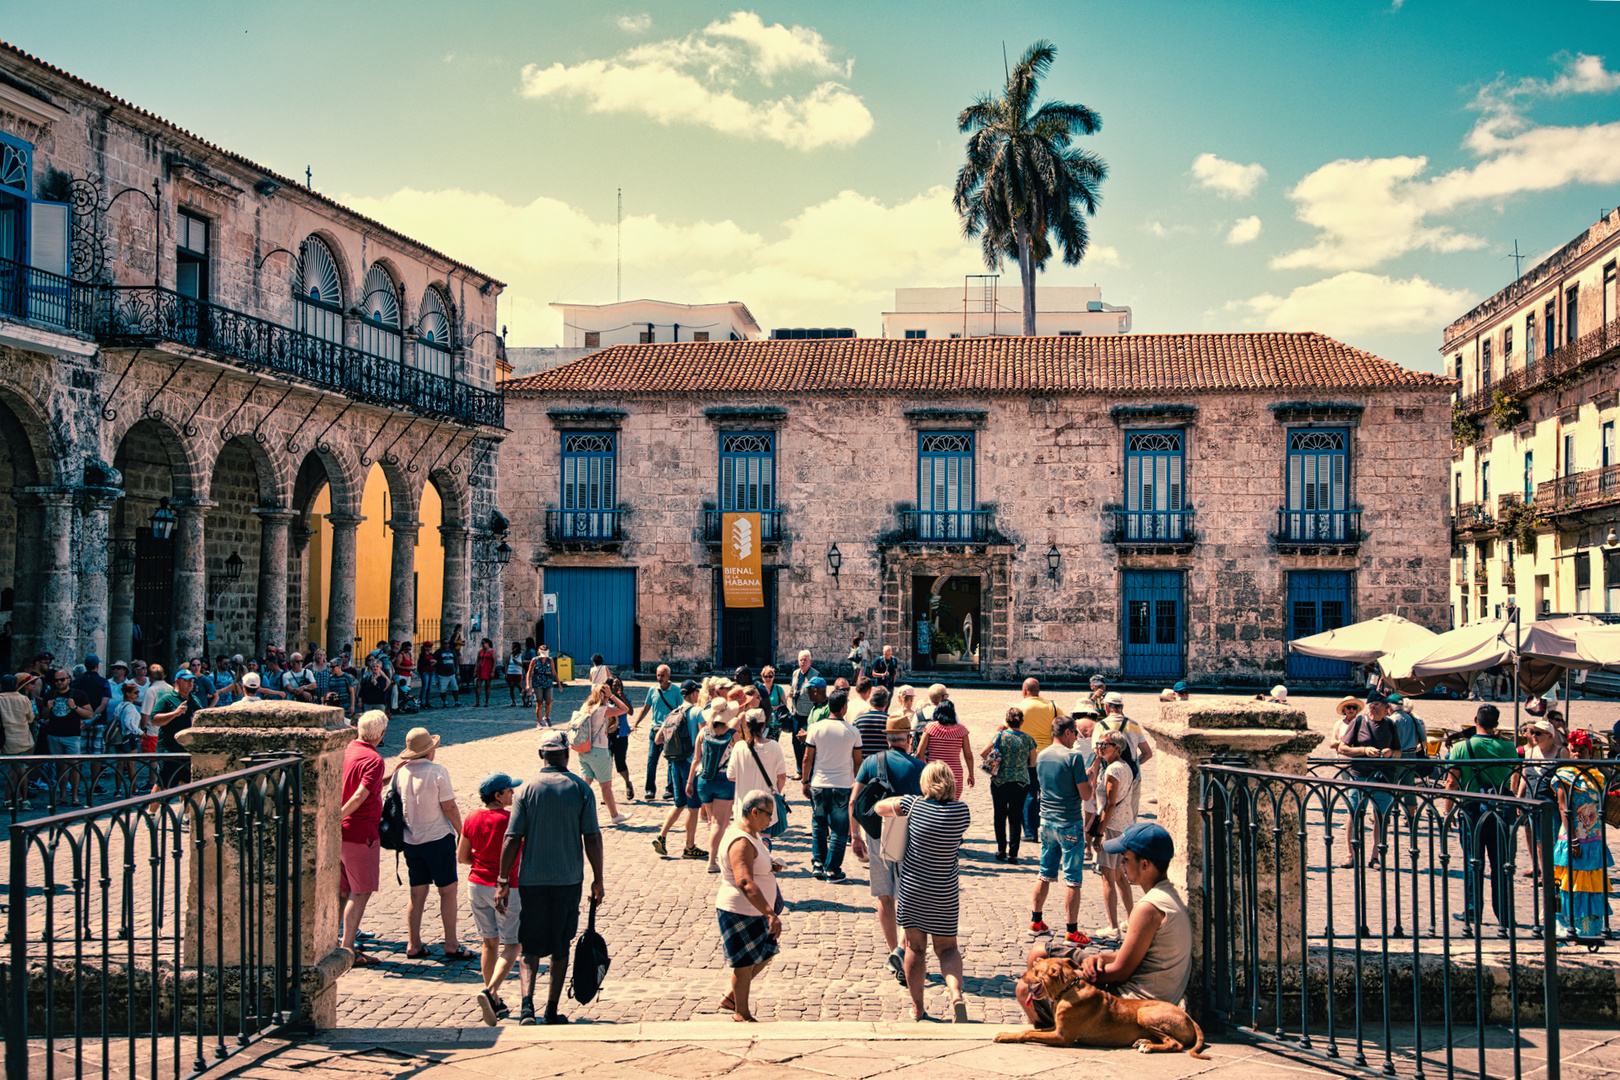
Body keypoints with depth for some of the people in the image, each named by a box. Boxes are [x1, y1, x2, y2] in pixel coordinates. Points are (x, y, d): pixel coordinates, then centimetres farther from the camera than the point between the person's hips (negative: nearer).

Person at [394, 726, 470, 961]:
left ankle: (413, 944, 14)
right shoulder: (437, 771, -13)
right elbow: (449, 807, -11)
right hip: (438, 837, -5)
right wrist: (462, 833, -1)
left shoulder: (400, 772, 1)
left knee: (417, 893, 13)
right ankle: (451, 945, 4)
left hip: (410, 841, 5)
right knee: (448, 890, 3)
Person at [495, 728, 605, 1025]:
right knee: (560, 947, 14)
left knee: (530, 947, 6)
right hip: (568, 879, 0)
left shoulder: (527, 788, -4)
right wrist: (597, 880, 3)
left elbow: (512, 839, -7)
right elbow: (592, 838, -6)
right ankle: (552, 1011, 18)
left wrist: (503, 882, -2)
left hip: (532, 879, 0)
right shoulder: (580, 788, -3)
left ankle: (527, 1005, -14)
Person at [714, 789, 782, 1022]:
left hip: (755, 912, 10)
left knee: (764, 955, 21)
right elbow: (745, 883, -39)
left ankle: (731, 998, 33)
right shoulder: (742, 843, -27)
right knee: (745, 964, 5)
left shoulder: (751, 834, 6)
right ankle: (742, 1015, 23)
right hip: (740, 913, -10)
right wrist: (770, 913, -46)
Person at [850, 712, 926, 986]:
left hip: (877, 838, 2)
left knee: (884, 899, 12)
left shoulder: (870, 762, 2)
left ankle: (894, 953, 17)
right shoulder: (918, 767, -3)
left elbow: (853, 801, -2)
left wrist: (855, 835, 5)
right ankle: (901, 950, -12)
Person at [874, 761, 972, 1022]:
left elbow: (880, 807, 6)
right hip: (945, 893, 0)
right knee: (947, 948, 12)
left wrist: (902, 800, 25)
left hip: (911, 889, 0)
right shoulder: (961, 810, -9)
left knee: (915, 947, 13)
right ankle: (956, 995, -13)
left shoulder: (914, 804, -8)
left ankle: (917, 1008, 20)